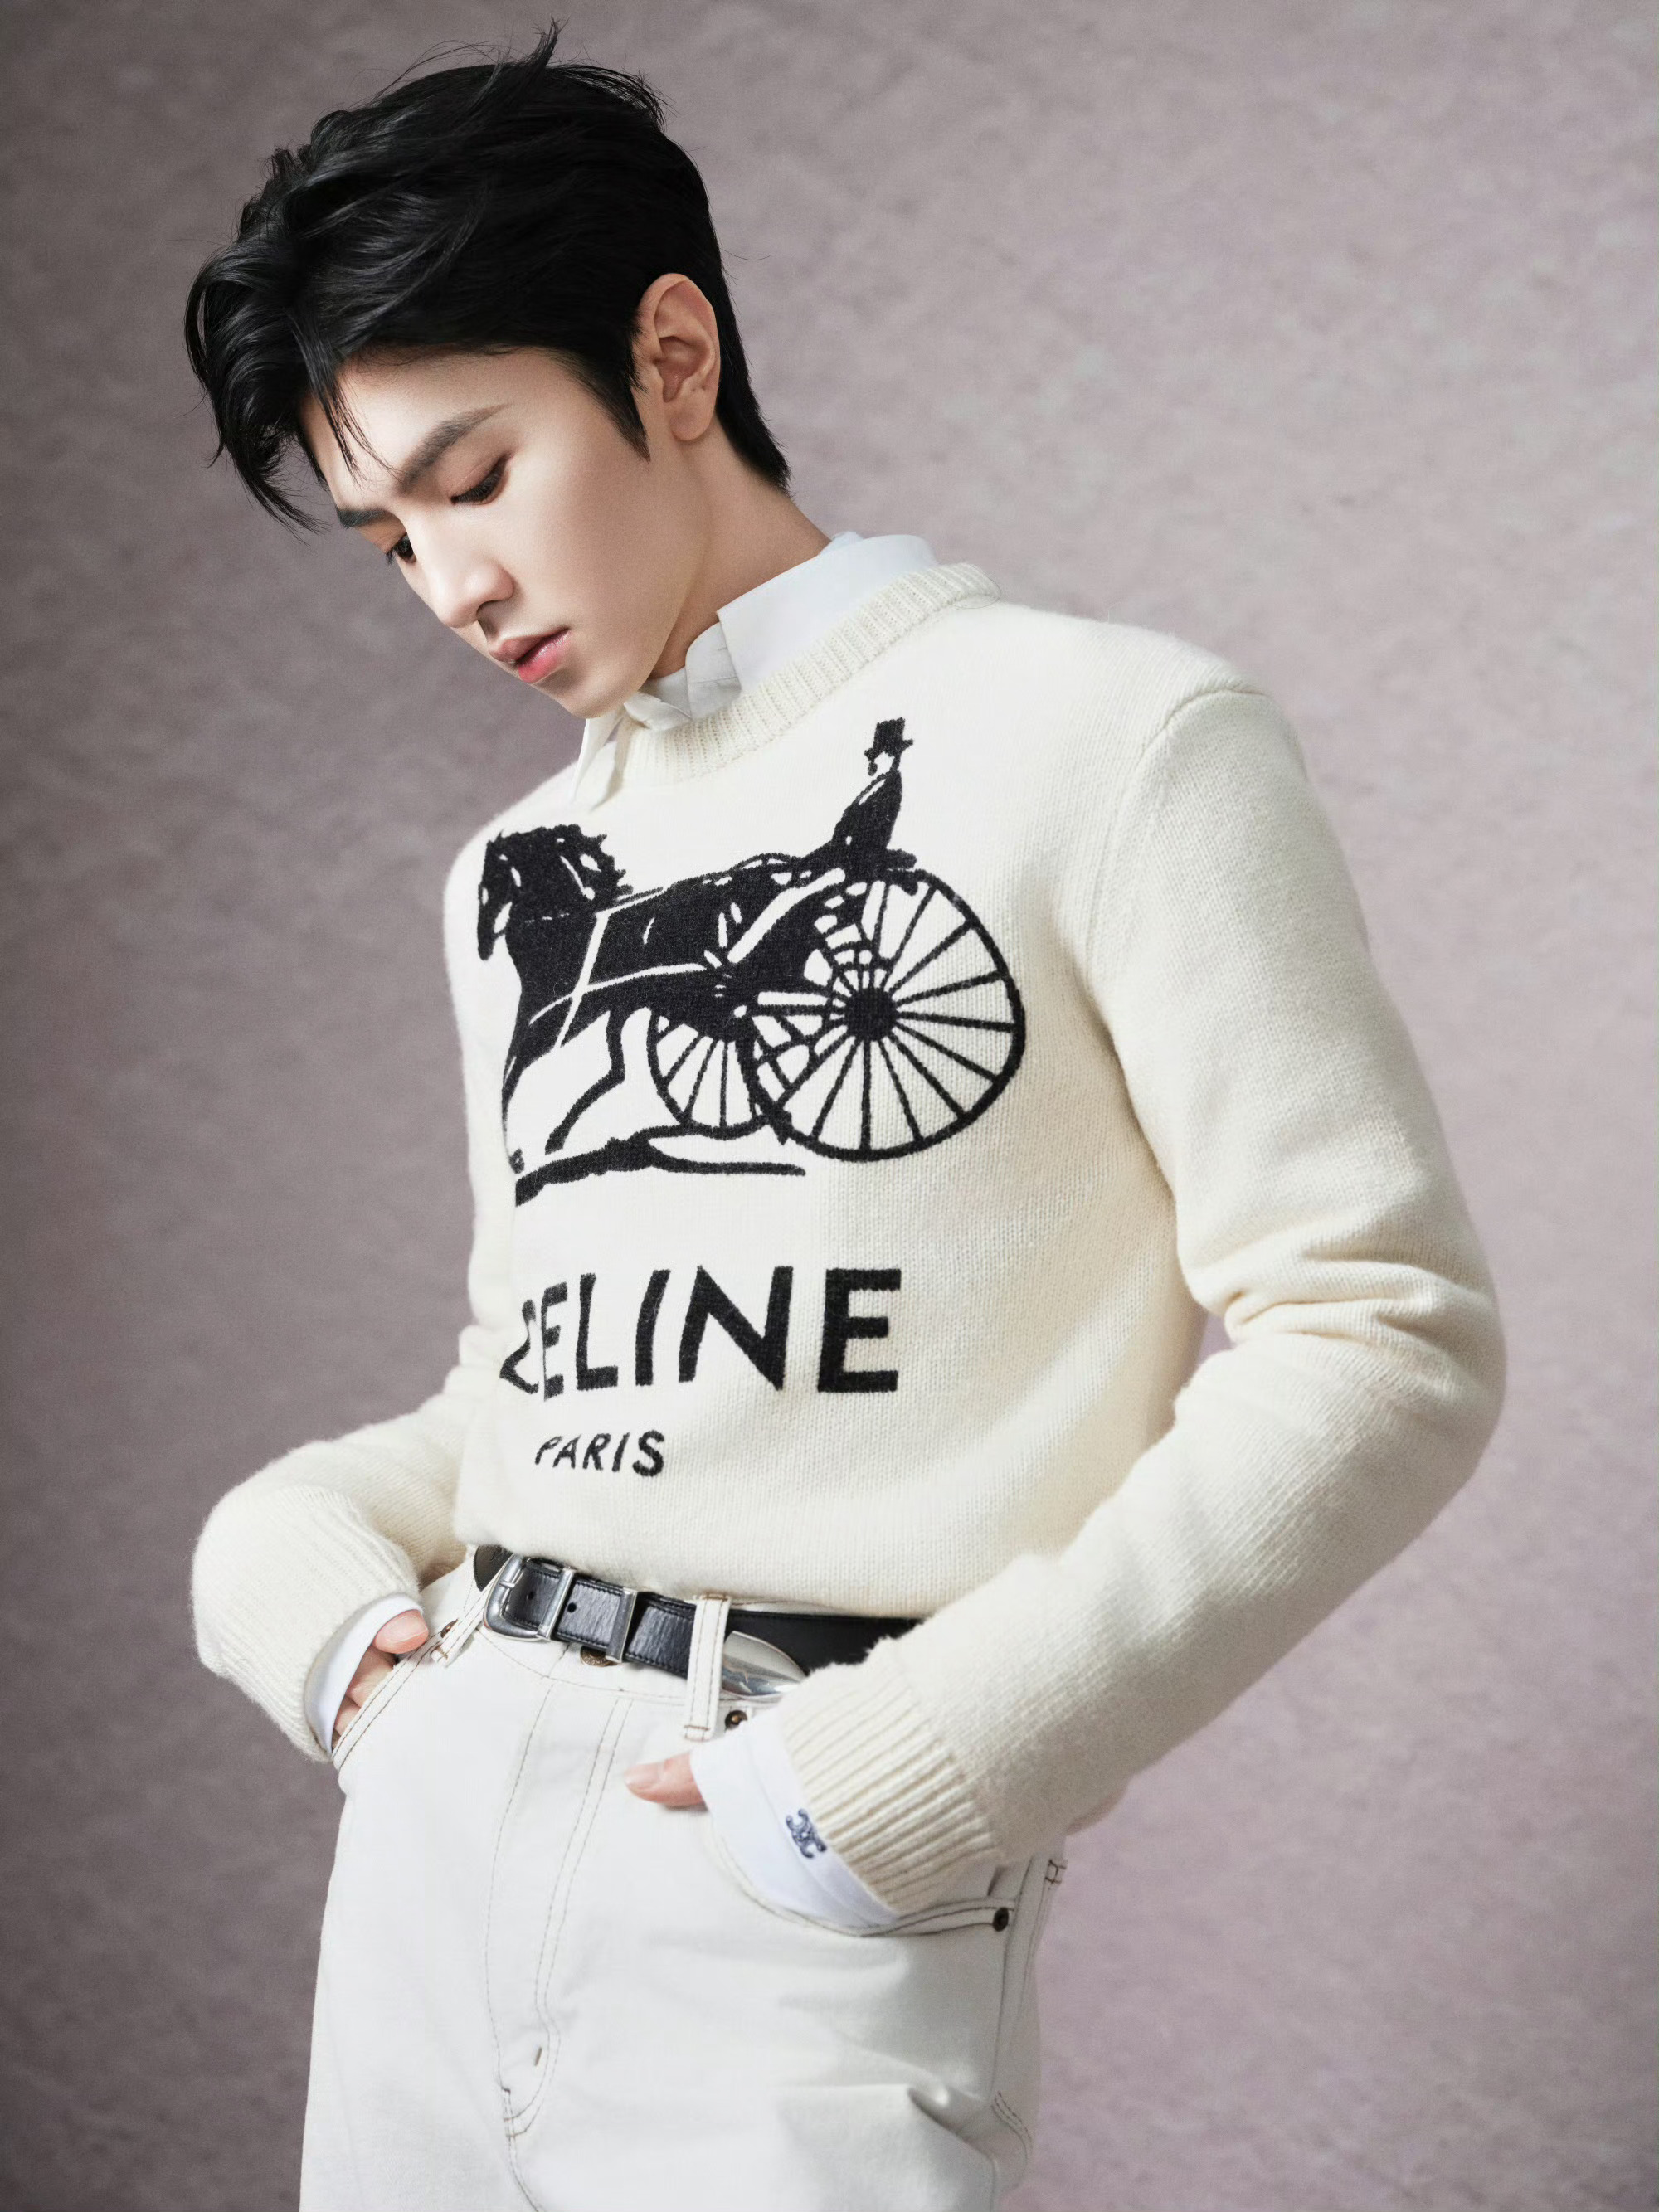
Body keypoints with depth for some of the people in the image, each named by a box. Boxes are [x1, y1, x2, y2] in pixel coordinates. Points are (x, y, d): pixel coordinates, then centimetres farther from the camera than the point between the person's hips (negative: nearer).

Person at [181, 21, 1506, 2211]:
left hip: (806, 1929, -6)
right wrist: (306, 1555, 2)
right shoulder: (519, 872, 15)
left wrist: (900, 1767, -15)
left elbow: (1385, 1341, -10)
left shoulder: (1115, 739, -5)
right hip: (433, 1816, 6)